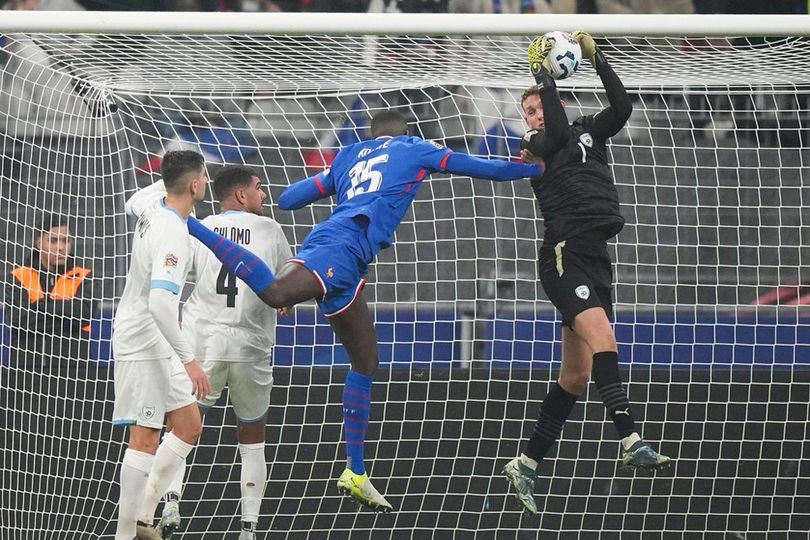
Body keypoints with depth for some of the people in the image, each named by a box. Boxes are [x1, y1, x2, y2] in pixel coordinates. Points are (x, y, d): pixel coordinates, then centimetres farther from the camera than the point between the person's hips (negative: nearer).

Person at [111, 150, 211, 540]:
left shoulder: (153, 205, 0)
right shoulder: (173, 235, -27)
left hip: (158, 345, 10)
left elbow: (132, 203, 28)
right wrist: (189, 360, -32)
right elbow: (161, 303, -35)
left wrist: (173, 175, 27)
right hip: (142, 343, -10)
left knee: (189, 427, 12)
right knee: (145, 437, -7)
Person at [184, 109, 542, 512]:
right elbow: (485, 169, 23)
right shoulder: (413, 150, 19)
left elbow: (287, 199, 30)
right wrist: (538, 166, 36)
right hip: (344, 244, -8)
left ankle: (355, 472, 12)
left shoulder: (347, 157, 32)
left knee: (365, 361, 13)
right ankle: (192, 229, -36)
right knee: (275, 292, -32)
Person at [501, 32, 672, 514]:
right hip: (565, 254, -7)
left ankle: (527, 464, 12)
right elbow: (558, 135, -20)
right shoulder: (535, 148, 2)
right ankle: (631, 442, -39)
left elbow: (622, 107, 2)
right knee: (603, 340, -27)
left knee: (577, 376, 6)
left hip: (597, 258, 7)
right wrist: (544, 76, -16)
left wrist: (597, 59, -4)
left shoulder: (589, 132, 18)